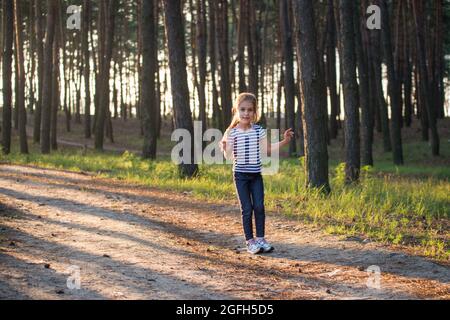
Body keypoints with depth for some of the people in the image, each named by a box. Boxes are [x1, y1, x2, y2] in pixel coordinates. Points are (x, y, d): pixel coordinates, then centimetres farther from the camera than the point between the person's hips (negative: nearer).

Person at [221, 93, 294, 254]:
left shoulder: (258, 130, 1)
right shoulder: (232, 132, -7)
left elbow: (267, 150, 8)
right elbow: (229, 157, -6)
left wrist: (284, 141, 0)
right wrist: (224, 148, -26)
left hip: (256, 174, 3)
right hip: (241, 175, -2)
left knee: (259, 207, 0)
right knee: (247, 209, -1)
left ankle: (260, 238, 10)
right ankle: (249, 241, 7)